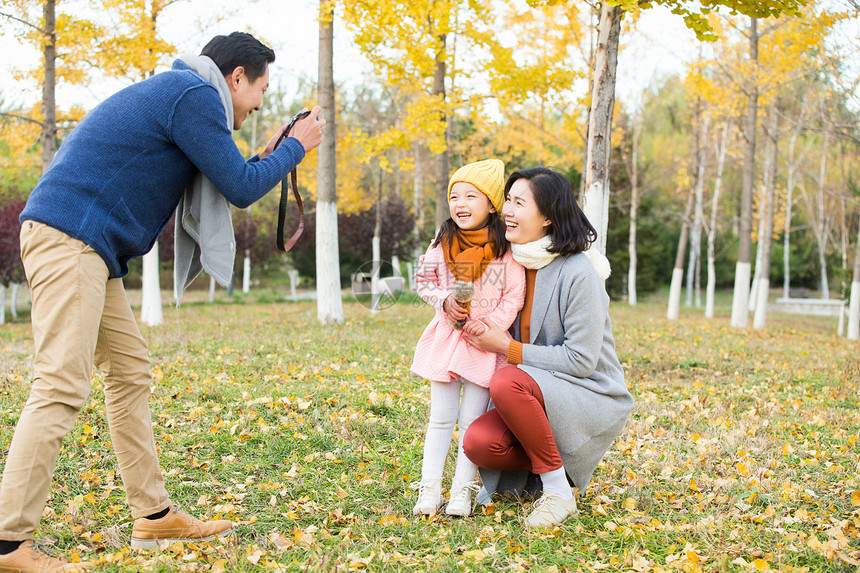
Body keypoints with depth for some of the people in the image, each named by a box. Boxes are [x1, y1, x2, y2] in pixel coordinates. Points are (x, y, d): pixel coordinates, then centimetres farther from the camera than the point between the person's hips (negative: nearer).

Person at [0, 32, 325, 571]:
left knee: (130, 371, 11)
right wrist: (296, 148, 8)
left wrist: (263, 161, 22)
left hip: (86, 246, 11)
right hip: (69, 237, -11)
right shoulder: (196, 94, -8)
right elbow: (239, 189, -6)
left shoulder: (175, 93, 24)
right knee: (62, 386, -14)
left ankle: (154, 515, 17)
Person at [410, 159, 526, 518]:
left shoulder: (505, 248, -7)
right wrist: (444, 300, -10)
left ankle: (462, 491, 9)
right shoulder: (442, 244, 1)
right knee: (441, 418, 6)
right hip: (446, 336, 2)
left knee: (473, 421, 3)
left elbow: (515, 295, -5)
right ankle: (429, 489, 11)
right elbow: (424, 281, 8)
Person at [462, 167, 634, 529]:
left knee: (508, 382, -33)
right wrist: (482, 330, -5)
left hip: (593, 402, -6)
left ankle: (559, 492, -16)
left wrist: (506, 347, -18)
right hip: (539, 397, 6)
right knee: (478, 442, -22)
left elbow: (581, 359, -18)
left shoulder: (579, 272, -17)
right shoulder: (516, 264, 5)